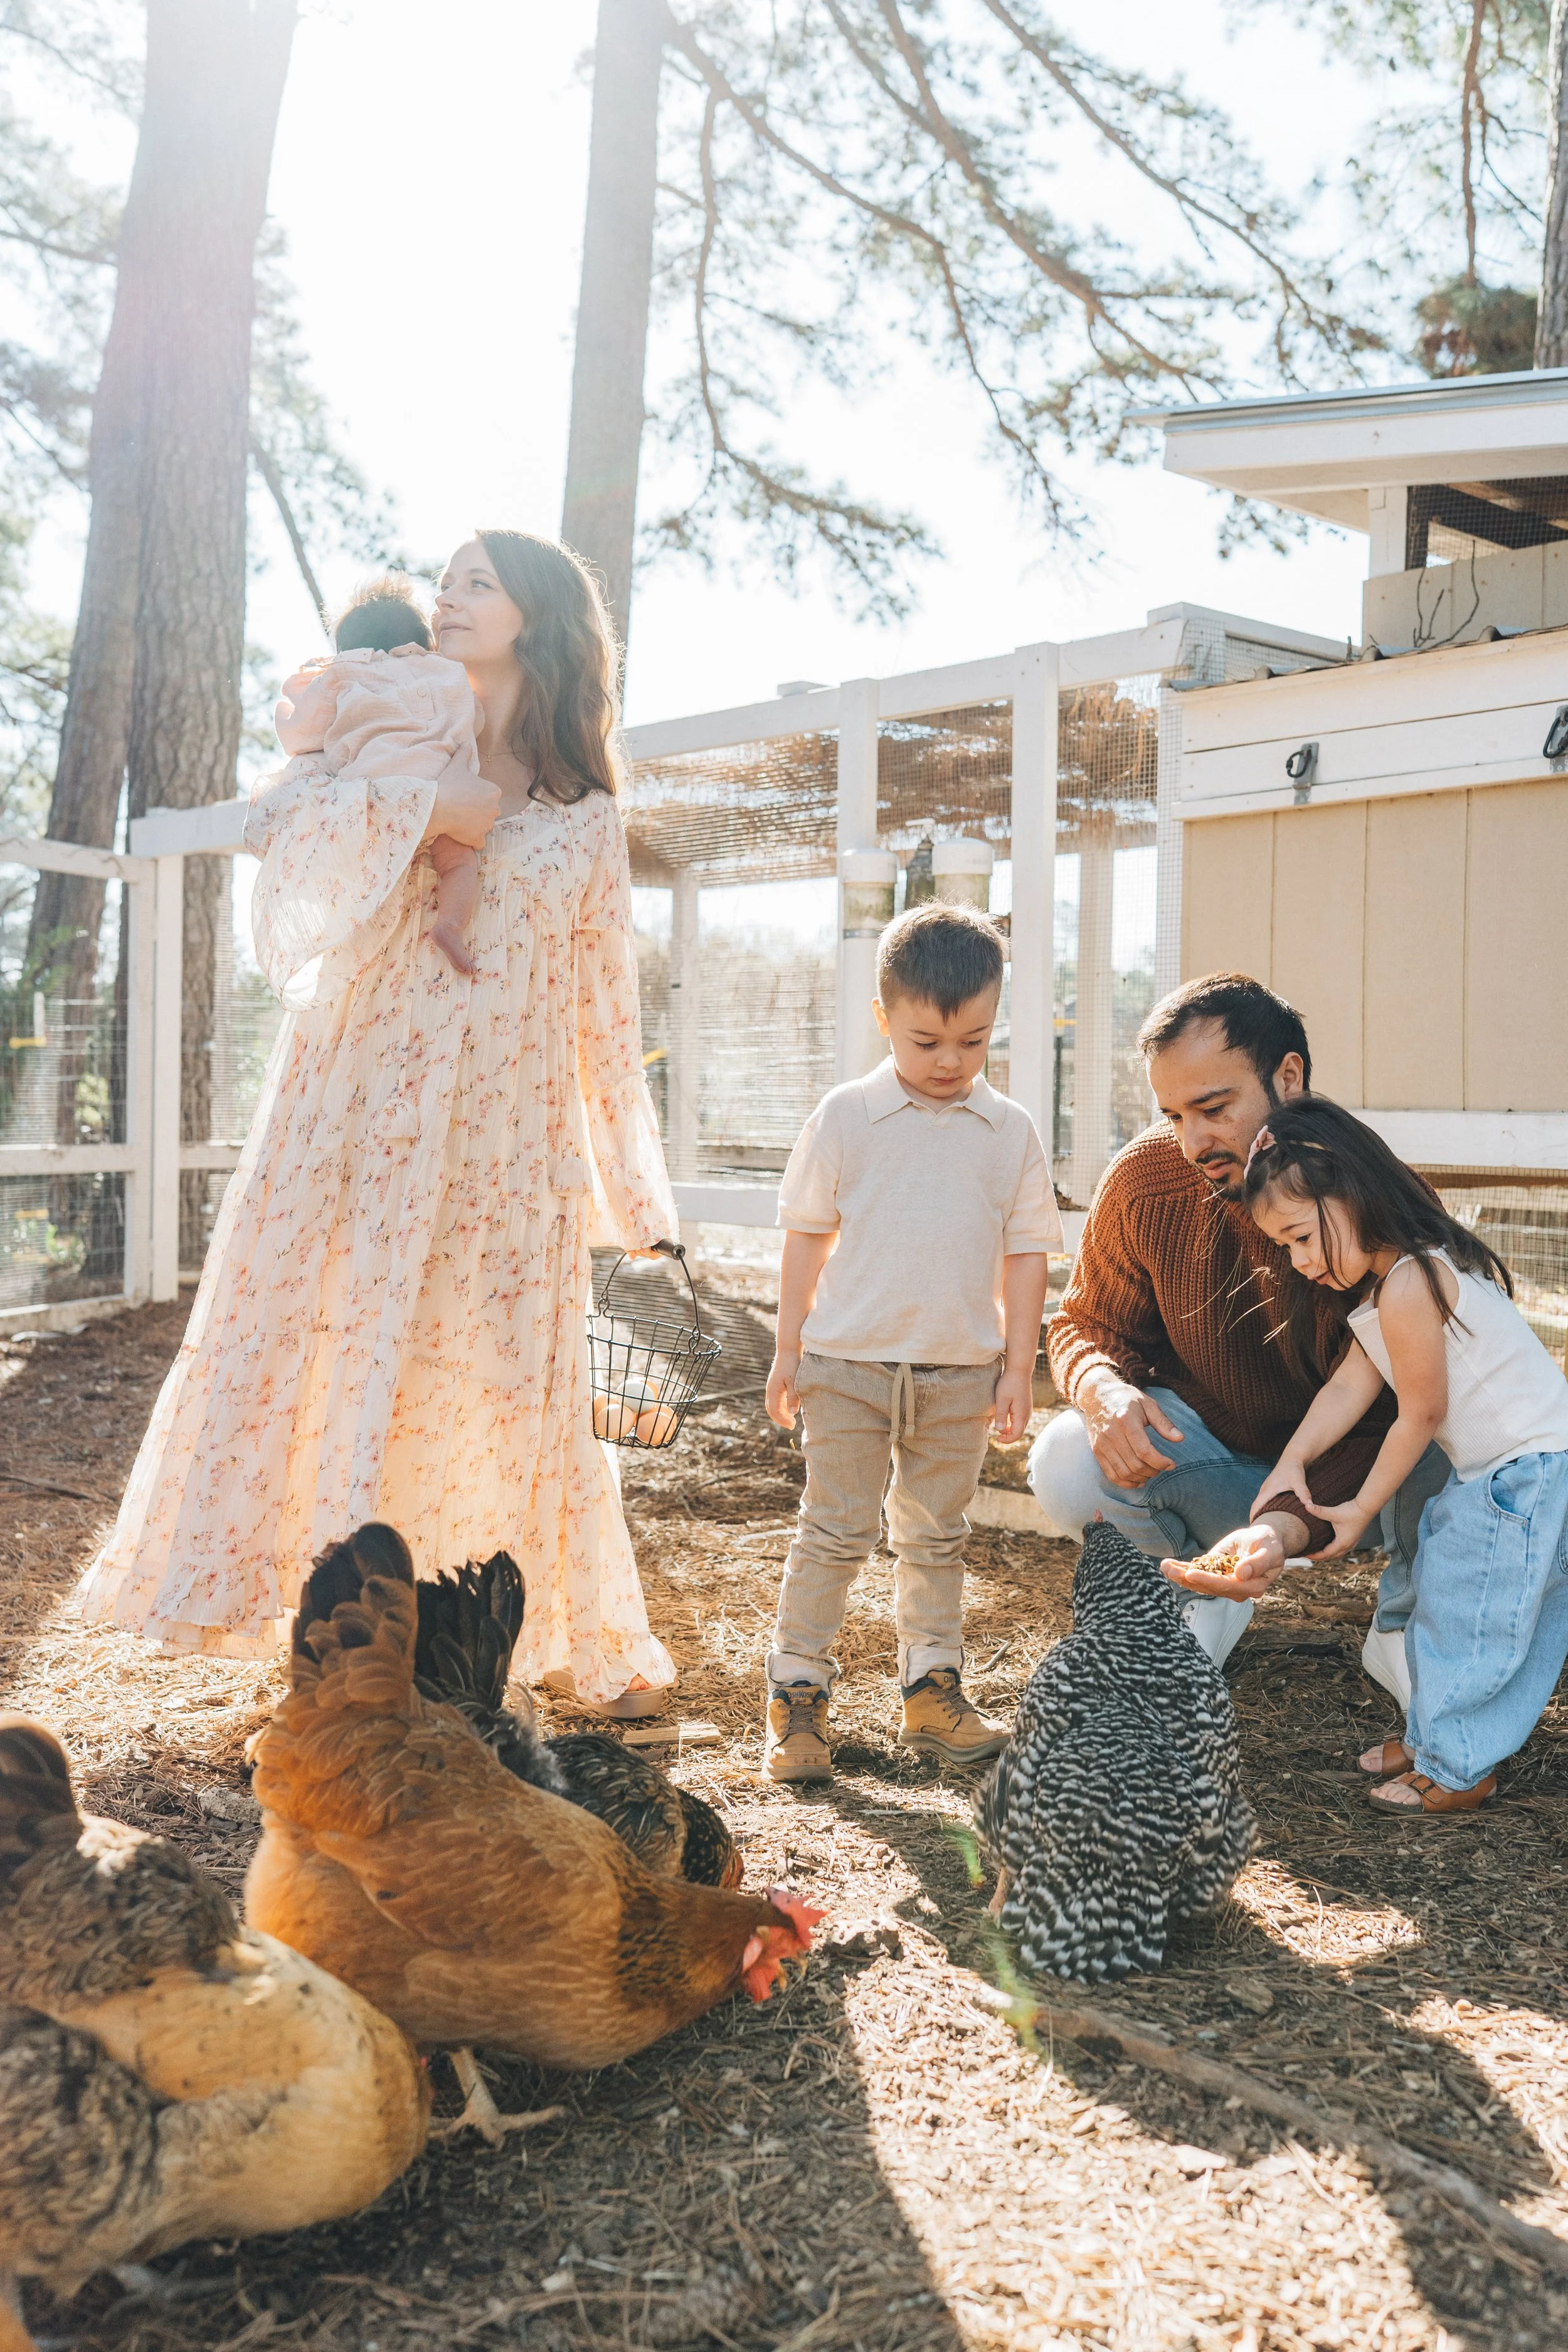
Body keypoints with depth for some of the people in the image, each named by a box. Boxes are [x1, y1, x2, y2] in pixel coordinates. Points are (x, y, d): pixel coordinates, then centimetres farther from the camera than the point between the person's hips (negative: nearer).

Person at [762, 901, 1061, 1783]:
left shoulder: (1011, 1131, 2)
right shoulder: (844, 1117, -3)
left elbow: (1026, 1252, 5)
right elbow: (807, 1235, 2)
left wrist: (1018, 1366, 2)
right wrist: (789, 1349, 2)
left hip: (961, 1372, 2)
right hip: (848, 1362, -2)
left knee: (937, 1536, 15)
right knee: (836, 1532, 2)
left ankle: (933, 1689, 25)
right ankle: (797, 1695, 11)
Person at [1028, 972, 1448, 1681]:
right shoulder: (1144, 1178, -17)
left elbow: (1386, 1417, -27)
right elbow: (1088, 1323, -2)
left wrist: (1290, 1524, -47)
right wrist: (1101, 1388, -29)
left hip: (1348, 1469, -1)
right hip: (1206, 1453, 2)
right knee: (1066, 1466, -28)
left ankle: (1402, 1628, 2)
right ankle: (1205, 1601, 6)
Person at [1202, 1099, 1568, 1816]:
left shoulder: (1407, 1286, -24)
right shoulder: (1383, 1283, 9)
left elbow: (1422, 1413, -17)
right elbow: (1349, 1385, 2)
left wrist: (1362, 1508, -6)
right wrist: (1292, 1461, -11)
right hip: (1501, 1470, 11)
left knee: (1465, 1616, -2)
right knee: (1445, 1602, 17)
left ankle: (1457, 1772, 10)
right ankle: (1434, 1737, 30)